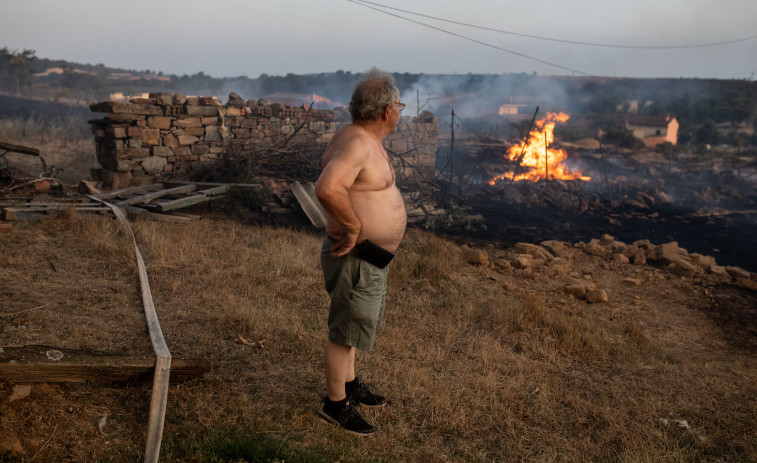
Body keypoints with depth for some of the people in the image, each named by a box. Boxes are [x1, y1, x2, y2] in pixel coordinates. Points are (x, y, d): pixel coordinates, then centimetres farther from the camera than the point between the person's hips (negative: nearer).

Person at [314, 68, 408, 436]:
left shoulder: (367, 140, 8)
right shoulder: (355, 143, -25)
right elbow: (327, 188, -41)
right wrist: (353, 226, -28)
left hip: (370, 257, 10)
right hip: (356, 259, -10)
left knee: (353, 325, 24)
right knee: (345, 332, 6)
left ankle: (350, 384, 44)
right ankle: (335, 403, 24)